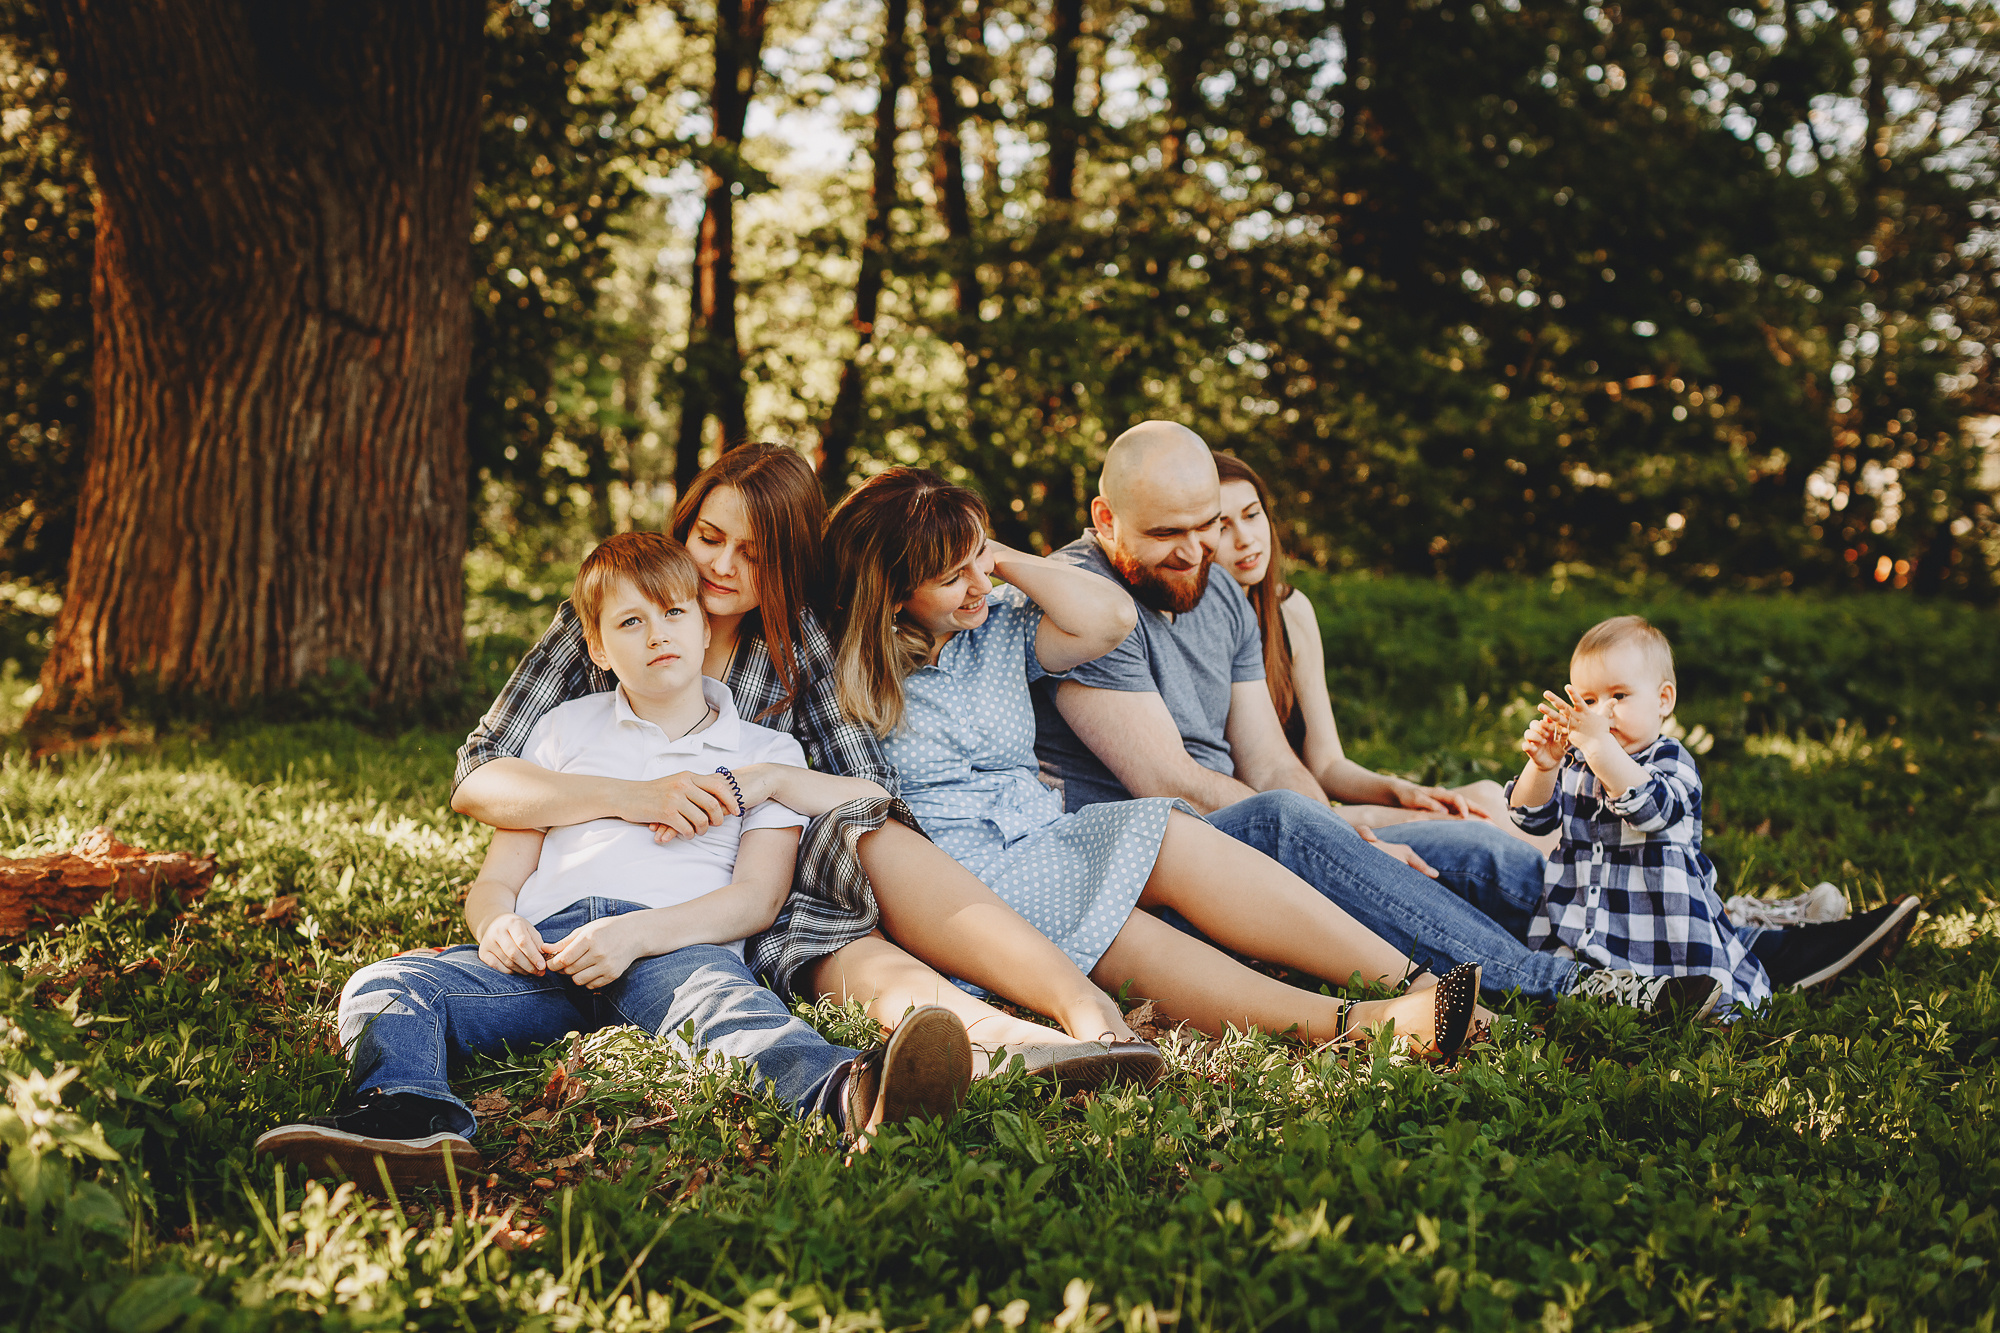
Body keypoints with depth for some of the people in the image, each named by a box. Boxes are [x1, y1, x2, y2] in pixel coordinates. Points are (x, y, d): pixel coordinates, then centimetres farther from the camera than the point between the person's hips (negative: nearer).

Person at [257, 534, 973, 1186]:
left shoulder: (766, 754, 20)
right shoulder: (564, 730, 27)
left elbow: (757, 897, 5)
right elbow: (497, 877, 22)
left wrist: (638, 934, -14)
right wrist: (496, 922, -5)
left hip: (677, 943, -3)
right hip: (545, 945, 3)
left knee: (723, 996, -39)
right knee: (389, 987, -24)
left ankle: (850, 1093, -69)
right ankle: (410, 1115, -55)